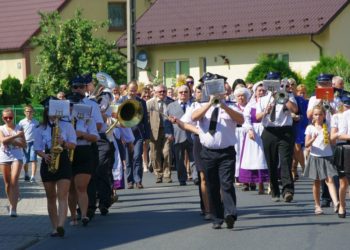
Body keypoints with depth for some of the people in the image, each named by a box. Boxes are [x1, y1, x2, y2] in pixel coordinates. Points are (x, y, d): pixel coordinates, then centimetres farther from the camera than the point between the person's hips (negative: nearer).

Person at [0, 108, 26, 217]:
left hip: (17, 157, -2)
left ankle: (13, 209, -20)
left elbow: (24, 144, 1)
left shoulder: (18, 128, 4)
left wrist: (12, 140, -12)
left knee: (14, 181, -16)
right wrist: (15, 136, -20)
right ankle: (12, 204, 27)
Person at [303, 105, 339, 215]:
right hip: (315, 157, 0)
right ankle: (317, 206, 16)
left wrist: (330, 138, -13)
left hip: (327, 156, 0)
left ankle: (335, 203, -26)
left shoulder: (328, 127, 6)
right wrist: (313, 139, -23)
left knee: (330, 180, -12)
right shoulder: (310, 128, 3)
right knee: (317, 182, 7)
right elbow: (307, 144, -3)